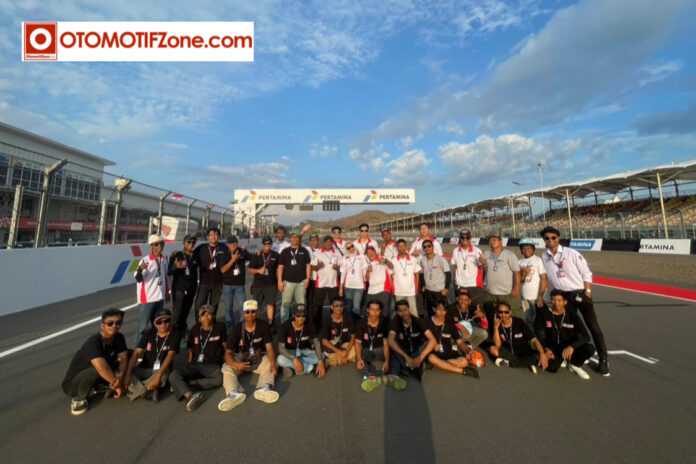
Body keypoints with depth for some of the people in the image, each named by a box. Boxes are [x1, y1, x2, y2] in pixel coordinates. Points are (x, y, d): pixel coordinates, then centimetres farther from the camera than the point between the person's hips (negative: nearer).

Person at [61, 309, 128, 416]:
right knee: (96, 369, -36)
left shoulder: (119, 337, -10)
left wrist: (120, 377, -35)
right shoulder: (93, 342, -30)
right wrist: (117, 384, -32)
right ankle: (79, 399, -8)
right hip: (73, 384, -5)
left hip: (97, 379, 5)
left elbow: (123, 358, -17)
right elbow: (102, 368, -42)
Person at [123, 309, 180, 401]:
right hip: (144, 368, 4)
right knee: (124, 373, -25)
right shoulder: (149, 333, 1)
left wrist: (158, 375, -34)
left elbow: (170, 355, -20)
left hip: (162, 370, -3)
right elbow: (137, 353, -7)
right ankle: (149, 391, -34)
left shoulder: (174, 334, -10)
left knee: (162, 377, -37)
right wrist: (128, 374, -22)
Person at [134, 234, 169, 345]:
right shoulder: (145, 260, -12)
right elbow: (138, 279, -17)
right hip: (147, 298, -6)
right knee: (143, 324, -2)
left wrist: (166, 292, 21)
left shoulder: (164, 260, 6)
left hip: (160, 297, 6)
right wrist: (140, 269, -37)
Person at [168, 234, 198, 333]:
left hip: (191, 289, 3)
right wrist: (176, 267, -25)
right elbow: (169, 272, -7)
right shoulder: (177, 255, -4)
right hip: (178, 288, -3)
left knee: (185, 312, 10)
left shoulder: (195, 256, 4)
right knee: (177, 312, -8)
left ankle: (181, 332, 23)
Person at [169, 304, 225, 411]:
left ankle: (188, 384, -26)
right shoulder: (195, 329, 12)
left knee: (220, 379, -35)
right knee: (174, 375, -27)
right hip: (195, 365, 3)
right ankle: (190, 396, -48)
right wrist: (190, 363, 11)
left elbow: (225, 346, 10)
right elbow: (191, 348, 22)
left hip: (212, 366, -3)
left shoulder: (220, 327, 3)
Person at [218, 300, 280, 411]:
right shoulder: (237, 329, -14)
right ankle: (234, 393, -48)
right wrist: (234, 364, -36)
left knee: (271, 365, -27)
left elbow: (269, 348, -14)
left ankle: (264, 389, -50)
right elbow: (228, 353, -14)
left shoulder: (263, 326, -13)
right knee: (226, 368, -27)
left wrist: (272, 362, -34)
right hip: (240, 358, 0)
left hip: (259, 358, 0)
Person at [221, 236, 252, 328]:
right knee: (228, 307, 11)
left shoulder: (242, 252, -2)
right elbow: (222, 270, -9)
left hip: (240, 285, 0)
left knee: (242, 306, -2)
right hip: (227, 285, 1)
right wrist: (232, 260, -20)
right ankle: (230, 326, 26)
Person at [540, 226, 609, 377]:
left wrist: (587, 292, -12)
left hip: (580, 293, -3)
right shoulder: (544, 257, 0)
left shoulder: (571, 253, -10)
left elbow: (586, 273, -6)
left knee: (593, 326, 0)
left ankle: (604, 360, 12)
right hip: (562, 296, 4)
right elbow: (545, 277, 8)